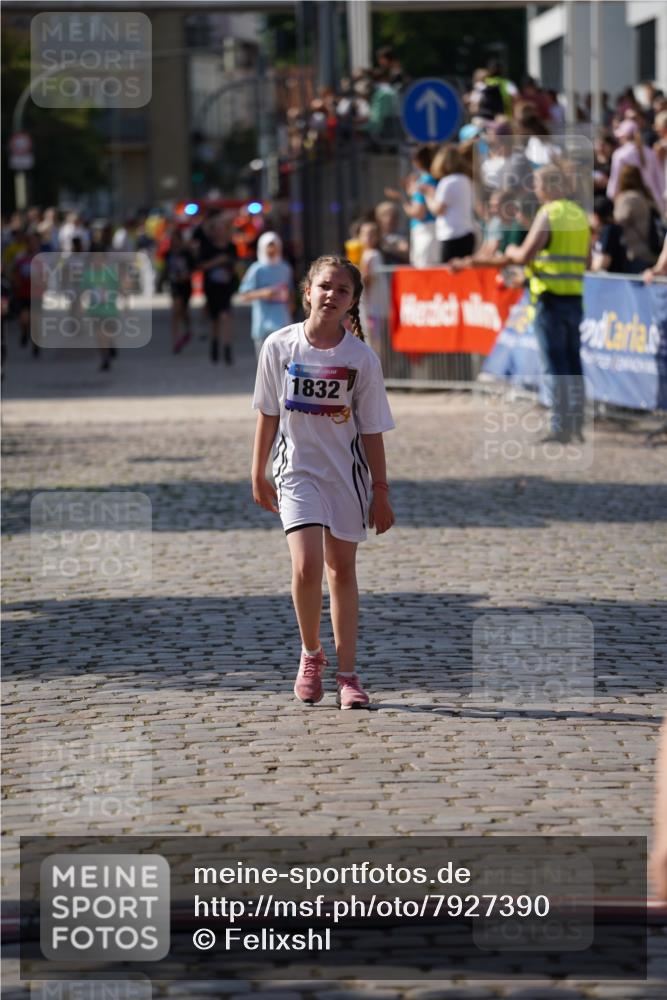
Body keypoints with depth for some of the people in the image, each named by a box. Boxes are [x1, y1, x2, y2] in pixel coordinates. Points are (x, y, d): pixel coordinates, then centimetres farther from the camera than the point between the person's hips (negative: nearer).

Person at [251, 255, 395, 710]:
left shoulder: (362, 358, -7)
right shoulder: (279, 346, -6)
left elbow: (372, 431, -1)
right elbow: (268, 415, 4)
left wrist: (380, 492, -1)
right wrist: (258, 475, 6)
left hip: (347, 473, 1)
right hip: (297, 471, -1)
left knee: (342, 571, 8)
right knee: (306, 567, -15)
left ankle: (347, 674, 16)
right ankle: (311, 654, 9)